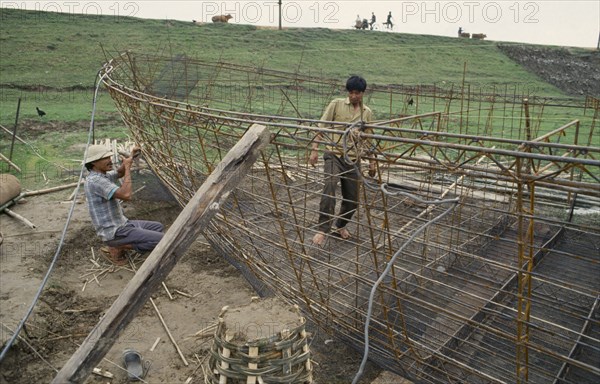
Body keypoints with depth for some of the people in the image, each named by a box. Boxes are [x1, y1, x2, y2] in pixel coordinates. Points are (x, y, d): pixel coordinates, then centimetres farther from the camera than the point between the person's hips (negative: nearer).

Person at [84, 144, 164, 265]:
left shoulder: (102, 175, 7)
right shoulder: (95, 181, -23)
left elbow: (119, 173, 26)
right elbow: (125, 195, -34)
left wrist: (131, 157, 6)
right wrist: (128, 167, -22)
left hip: (121, 224, 10)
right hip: (114, 232, -10)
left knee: (158, 227, 21)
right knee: (162, 240, -16)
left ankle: (120, 244, 10)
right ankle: (119, 247, -4)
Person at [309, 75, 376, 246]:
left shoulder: (367, 112, 10)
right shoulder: (336, 104, -1)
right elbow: (321, 127, -3)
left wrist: (372, 162, 12)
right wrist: (314, 149, -13)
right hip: (334, 154, -4)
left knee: (352, 200, 7)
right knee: (329, 187, -28)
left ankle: (340, 226, 32)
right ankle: (322, 230, -24)